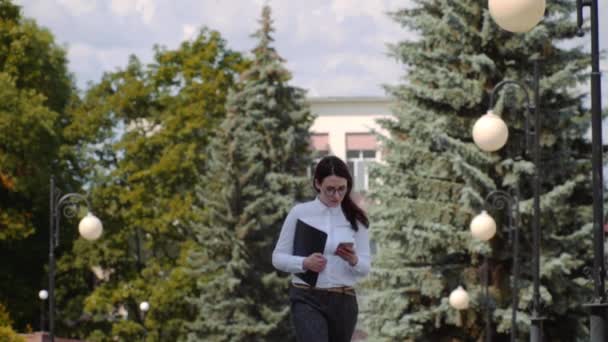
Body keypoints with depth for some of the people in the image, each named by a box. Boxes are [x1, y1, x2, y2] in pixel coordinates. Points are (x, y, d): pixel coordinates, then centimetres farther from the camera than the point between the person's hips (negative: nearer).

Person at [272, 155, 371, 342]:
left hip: (343, 303, 3)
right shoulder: (300, 212, -2)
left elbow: (365, 267, 2)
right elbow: (278, 257, 2)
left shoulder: (355, 219, 4)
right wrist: (304, 263, -17)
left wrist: (353, 260, -21)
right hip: (308, 300, -3)